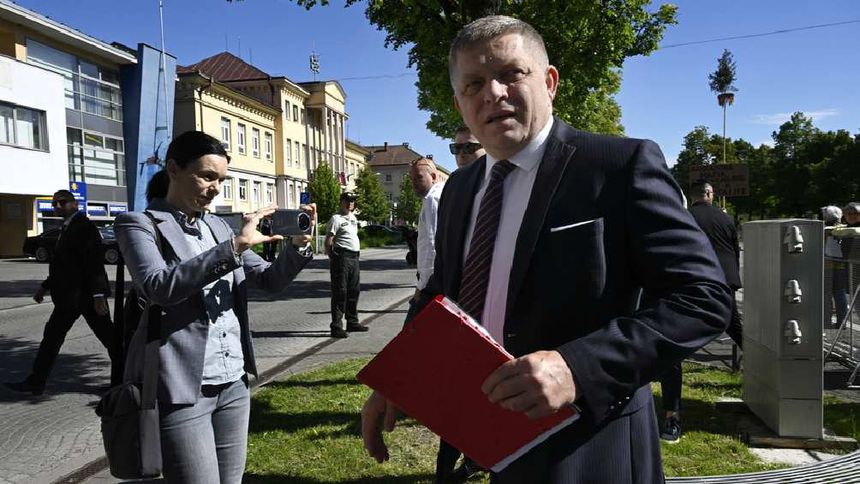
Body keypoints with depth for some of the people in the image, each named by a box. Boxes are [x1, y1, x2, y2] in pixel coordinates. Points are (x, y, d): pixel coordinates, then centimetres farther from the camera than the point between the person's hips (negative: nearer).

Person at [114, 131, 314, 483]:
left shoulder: (218, 226, 13)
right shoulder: (140, 224, -4)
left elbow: (270, 279, 13)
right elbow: (158, 287, -22)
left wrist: (299, 246, -6)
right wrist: (235, 246, -26)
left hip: (233, 385, 6)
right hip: (181, 389, -6)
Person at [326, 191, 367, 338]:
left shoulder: (353, 218, 19)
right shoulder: (336, 219, -8)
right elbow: (328, 241, -13)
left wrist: (357, 253, 17)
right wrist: (332, 259, -14)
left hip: (354, 257, 9)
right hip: (342, 257, -9)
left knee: (354, 291, 15)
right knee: (339, 293, -8)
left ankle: (352, 322, 28)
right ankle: (336, 327, -5)